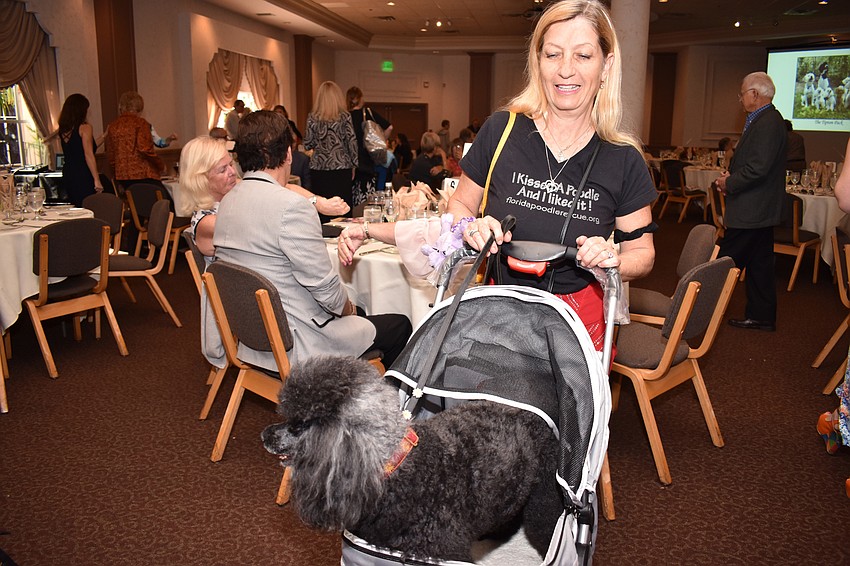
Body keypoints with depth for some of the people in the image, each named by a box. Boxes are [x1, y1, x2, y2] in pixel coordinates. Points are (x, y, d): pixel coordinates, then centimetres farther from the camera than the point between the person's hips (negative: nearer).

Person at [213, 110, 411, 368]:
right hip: (292, 347, -9)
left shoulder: (228, 202, 3)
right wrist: (346, 307, 1)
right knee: (400, 326, 5)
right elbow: (323, 284, -20)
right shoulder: (291, 206, -23)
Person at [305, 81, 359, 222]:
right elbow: (352, 142, -1)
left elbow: (307, 144, 4)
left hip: (318, 168, 2)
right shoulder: (344, 117, -2)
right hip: (341, 168, -1)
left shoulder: (313, 117, 1)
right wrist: (353, 166, 8)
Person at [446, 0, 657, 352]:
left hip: (580, 321, 0)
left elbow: (642, 253, 5)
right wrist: (471, 227, -15)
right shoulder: (500, 131, -7)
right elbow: (459, 205, 7)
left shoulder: (624, 160, -5)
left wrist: (613, 260, -16)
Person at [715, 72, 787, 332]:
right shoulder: (766, 120, 14)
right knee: (759, 264, 15)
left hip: (750, 211, -11)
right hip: (761, 210, 11)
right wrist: (731, 175, 6)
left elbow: (758, 169, -25)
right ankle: (762, 317, 23)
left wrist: (729, 184, -13)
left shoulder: (767, 123, -19)